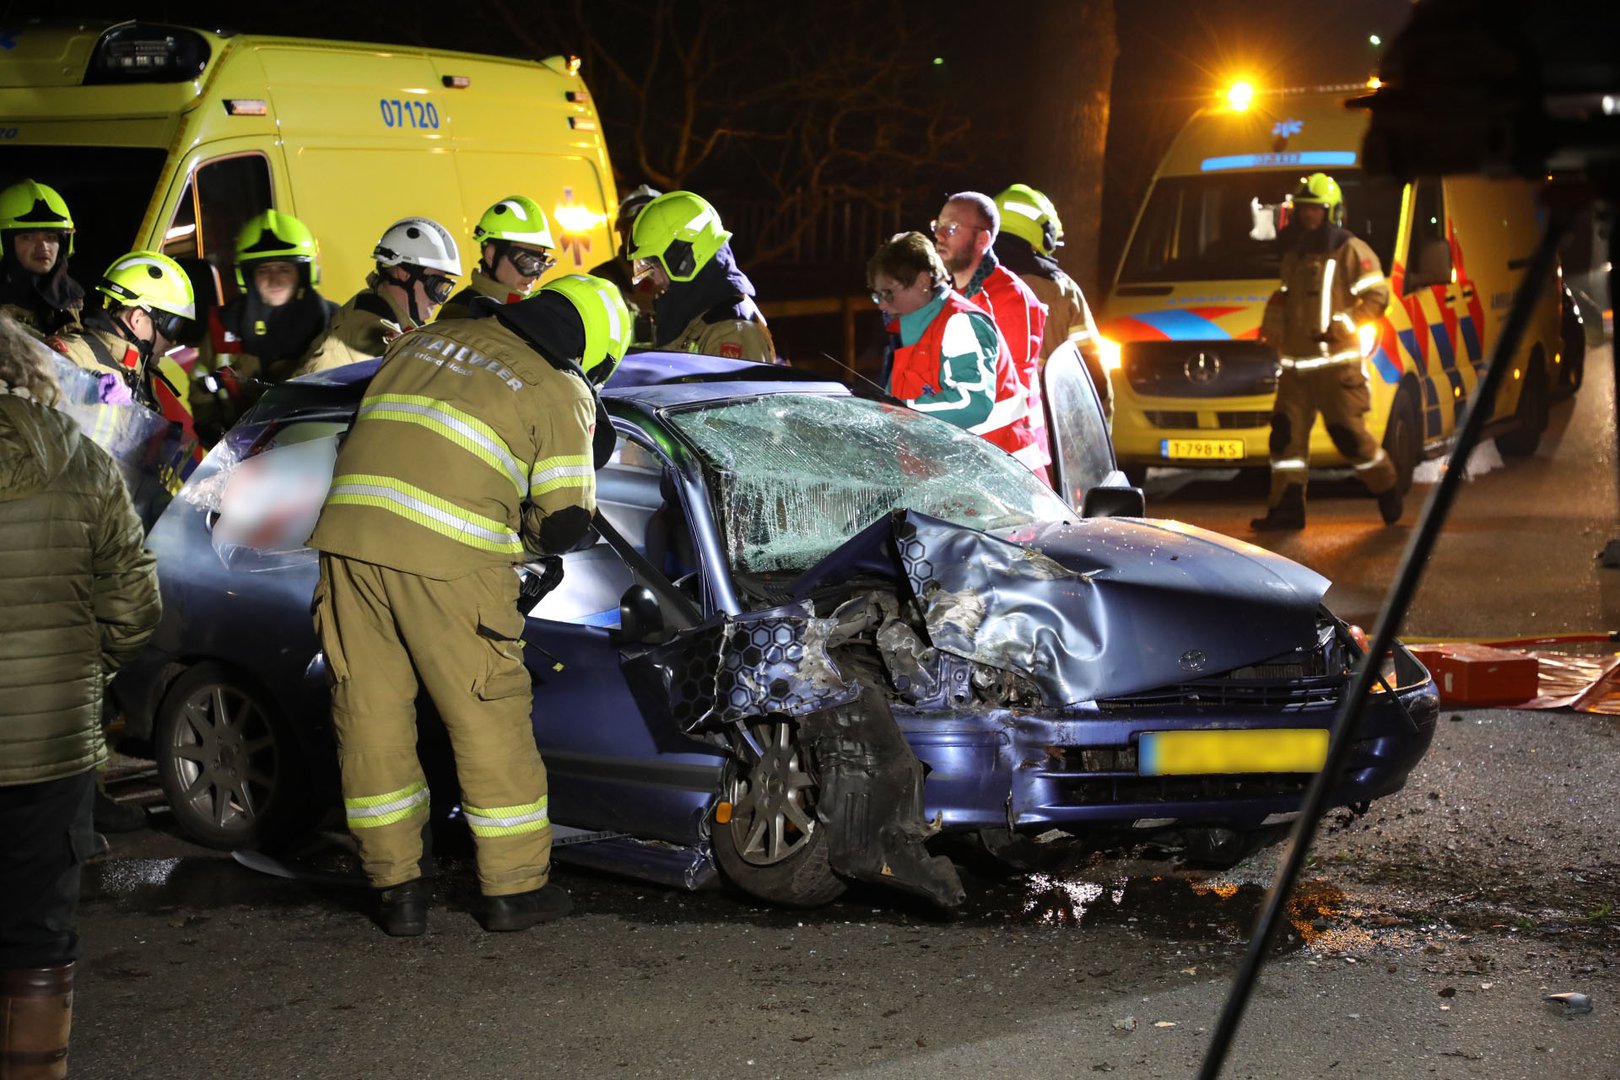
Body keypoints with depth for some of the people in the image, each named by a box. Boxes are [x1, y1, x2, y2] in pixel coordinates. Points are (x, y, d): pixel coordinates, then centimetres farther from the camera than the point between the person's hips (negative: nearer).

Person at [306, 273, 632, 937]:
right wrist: (519, 537, 22)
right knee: (490, 716, 7)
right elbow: (564, 522, 1)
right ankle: (515, 887, 15)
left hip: (347, 532, 5)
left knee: (370, 714, 11)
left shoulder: (423, 341, 23)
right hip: (448, 556, -5)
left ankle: (396, 889, 18)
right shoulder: (561, 392, 5)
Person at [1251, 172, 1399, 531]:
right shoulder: (1294, 254, 18)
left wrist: (1345, 325, -19)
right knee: (1287, 432, 1)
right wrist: (1272, 322, 16)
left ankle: (1387, 491, 15)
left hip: (1335, 363, -7)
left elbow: (1376, 295, -9)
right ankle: (1286, 507, 5)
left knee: (1348, 432, -6)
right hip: (1295, 364, 7)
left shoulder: (1351, 252, -5)